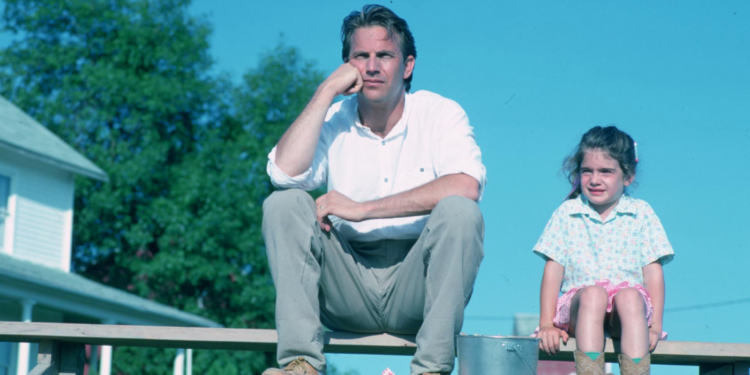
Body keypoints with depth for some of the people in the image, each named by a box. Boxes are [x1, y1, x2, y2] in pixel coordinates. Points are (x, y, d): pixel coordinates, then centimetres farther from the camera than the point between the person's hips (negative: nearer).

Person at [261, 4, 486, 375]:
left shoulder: (440, 114, -1)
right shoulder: (332, 122, 6)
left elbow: (466, 186, -22)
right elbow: (285, 173, -14)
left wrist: (362, 209, -22)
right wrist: (327, 90, -9)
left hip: (415, 285, -2)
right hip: (348, 291, 2)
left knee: (460, 210, -28)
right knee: (283, 203, -16)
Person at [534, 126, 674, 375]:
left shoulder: (641, 213, 10)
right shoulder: (567, 213, 10)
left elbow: (653, 270, 5)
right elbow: (553, 269, 5)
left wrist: (655, 325, -6)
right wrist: (546, 324, -4)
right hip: (578, 306, 0)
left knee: (630, 296, -34)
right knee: (593, 293, -34)